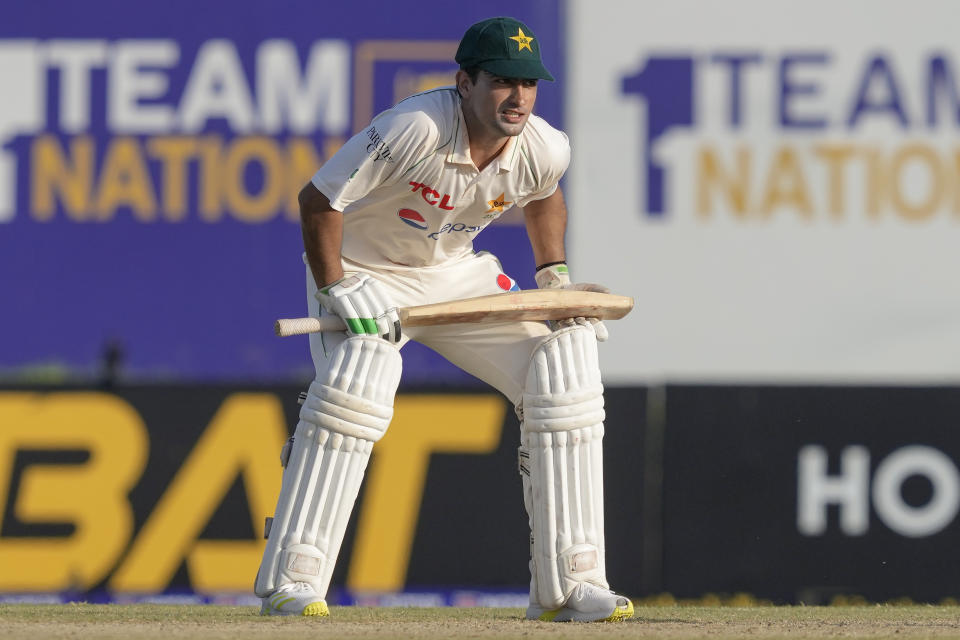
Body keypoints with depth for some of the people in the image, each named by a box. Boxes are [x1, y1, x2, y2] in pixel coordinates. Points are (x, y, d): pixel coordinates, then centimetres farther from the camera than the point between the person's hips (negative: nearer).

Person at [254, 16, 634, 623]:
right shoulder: (415, 129, -33)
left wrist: (554, 275, 2)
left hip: (457, 275, 6)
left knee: (565, 373, -7)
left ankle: (567, 586, -2)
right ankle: (290, 583, -23)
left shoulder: (546, 150, -15)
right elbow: (319, 199, -25)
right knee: (355, 388, -31)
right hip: (365, 271, -5)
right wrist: (338, 293, -27)